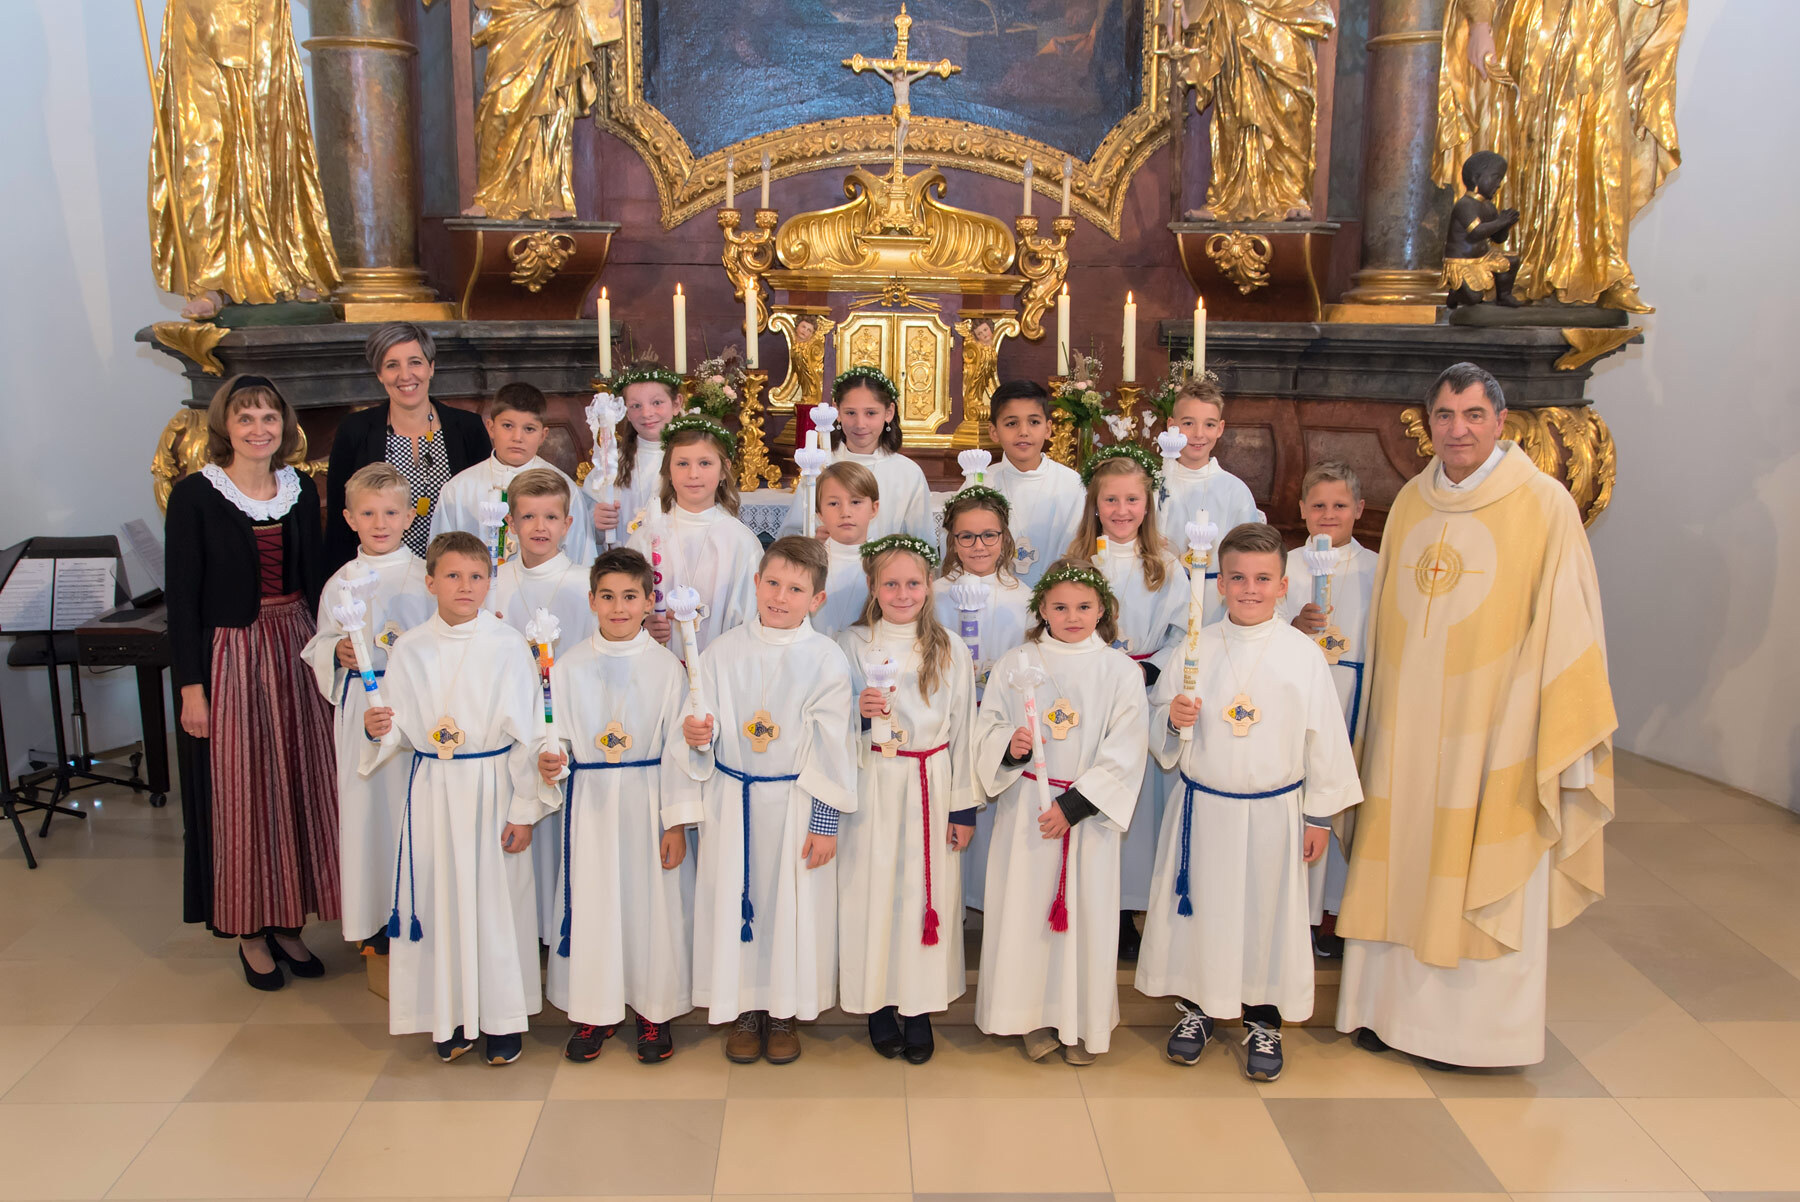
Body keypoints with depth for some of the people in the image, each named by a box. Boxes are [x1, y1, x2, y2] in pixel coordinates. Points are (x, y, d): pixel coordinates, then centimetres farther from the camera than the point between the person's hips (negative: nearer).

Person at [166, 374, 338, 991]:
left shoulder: (300, 492, 6)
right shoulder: (195, 494, -7)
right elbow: (182, 596, -7)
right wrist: (190, 684, -11)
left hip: (296, 653, 4)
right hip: (228, 657, -4)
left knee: (297, 784, 8)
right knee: (238, 790, 2)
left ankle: (288, 921, 21)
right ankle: (250, 931, 15)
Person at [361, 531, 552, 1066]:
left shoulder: (508, 646, -6)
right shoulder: (409, 649, 2)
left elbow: (526, 734, -5)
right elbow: (406, 732, 9)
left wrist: (524, 810, -6)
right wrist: (379, 731, -14)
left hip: (492, 789, -3)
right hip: (433, 795, 3)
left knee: (498, 898, 3)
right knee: (439, 897, 8)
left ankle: (503, 1017, 20)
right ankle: (453, 1017, 25)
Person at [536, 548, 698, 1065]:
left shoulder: (665, 666, -4)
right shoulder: (569, 665, 0)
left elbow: (677, 748, -3)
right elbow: (557, 737, 4)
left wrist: (677, 822, -6)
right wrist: (550, 762, -19)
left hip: (647, 800, -1)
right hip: (589, 803, 1)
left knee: (653, 901, 5)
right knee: (590, 901, 7)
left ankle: (654, 1009, 24)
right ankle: (596, 1011, 25)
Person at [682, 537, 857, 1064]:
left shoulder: (825, 659, -8)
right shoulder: (723, 651, -1)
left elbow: (831, 748, -7)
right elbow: (706, 722, 4)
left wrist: (824, 822, -7)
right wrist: (697, 734, -21)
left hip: (796, 803, -2)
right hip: (732, 801, 2)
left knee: (794, 902, 7)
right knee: (734, 897, 9)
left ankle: (784, 1012, 26)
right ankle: (744, 1010, 27)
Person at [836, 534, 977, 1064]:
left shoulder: (950, 651, 2)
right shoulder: (851, 646, 0)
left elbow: (963, 732, 4)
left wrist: (964, 808, 3)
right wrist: (857, 712, -19)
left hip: (931, 790, 1)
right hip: (872, 788, 0)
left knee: (928, 891, 3)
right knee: (874, 890, 2)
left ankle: (920, 1007, 17)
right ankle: (879, 1004, 19)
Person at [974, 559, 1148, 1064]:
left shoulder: (1121, 671, -3)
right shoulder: (1015, 665, 2)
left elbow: (1124, 755, -7)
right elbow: (986, 729, 6)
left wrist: (1073, 805, -14)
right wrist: (1008, 746, -18)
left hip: (1090, 810, -1)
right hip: (1025, 807, 1)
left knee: (1087, 911, 5)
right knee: (1026, 906, 6)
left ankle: (1083, 1022, 22)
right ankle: (1037, 1018, 22)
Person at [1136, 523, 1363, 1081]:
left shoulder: (1303, 654, -5)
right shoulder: (1194, 648, -3)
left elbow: (1324, 738, 1)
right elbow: (1159, 729, 4)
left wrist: (1320, 815, 3)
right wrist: (1173, 718, -19)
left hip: (1273, 813, -1)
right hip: (1203, 807, 1)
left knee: (1269, 911, 9)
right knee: (1200, 909, 11)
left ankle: (1263, 1022, 29)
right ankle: (1196, 1007, 32)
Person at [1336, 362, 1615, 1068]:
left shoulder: (1544, 506, -7)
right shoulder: (1410, 503, 8)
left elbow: (1568, 629, -8)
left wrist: (1570, 742, -10)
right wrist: (1377, 714, 13)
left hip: (1492, 727, -4)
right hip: (1407, 728, 5)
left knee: (1484, 877, 4)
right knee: (1402, 867, 10)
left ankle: (1477, 1027, 19)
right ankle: (1396, 1004, 24)